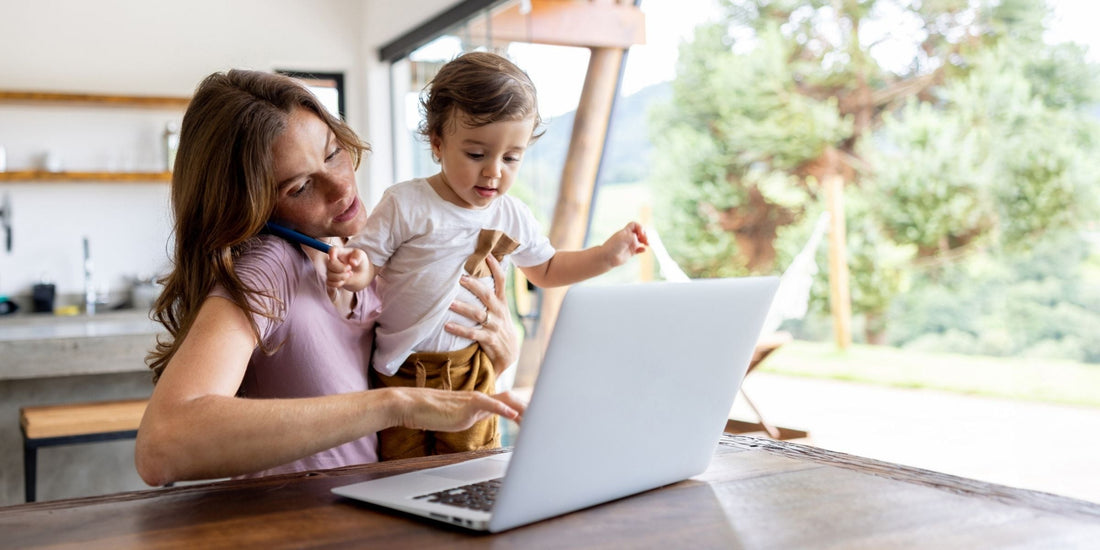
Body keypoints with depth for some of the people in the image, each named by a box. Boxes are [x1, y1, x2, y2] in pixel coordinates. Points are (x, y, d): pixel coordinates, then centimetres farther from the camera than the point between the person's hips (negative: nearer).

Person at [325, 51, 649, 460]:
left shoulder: (512, 217, 2)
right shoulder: (405, 205, -13)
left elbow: (546, 269, 18)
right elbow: (369, 261, -10)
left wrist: (607, 255, 8)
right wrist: (353, 271, -33)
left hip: (471, 372, 3)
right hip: (402, 370, -3)